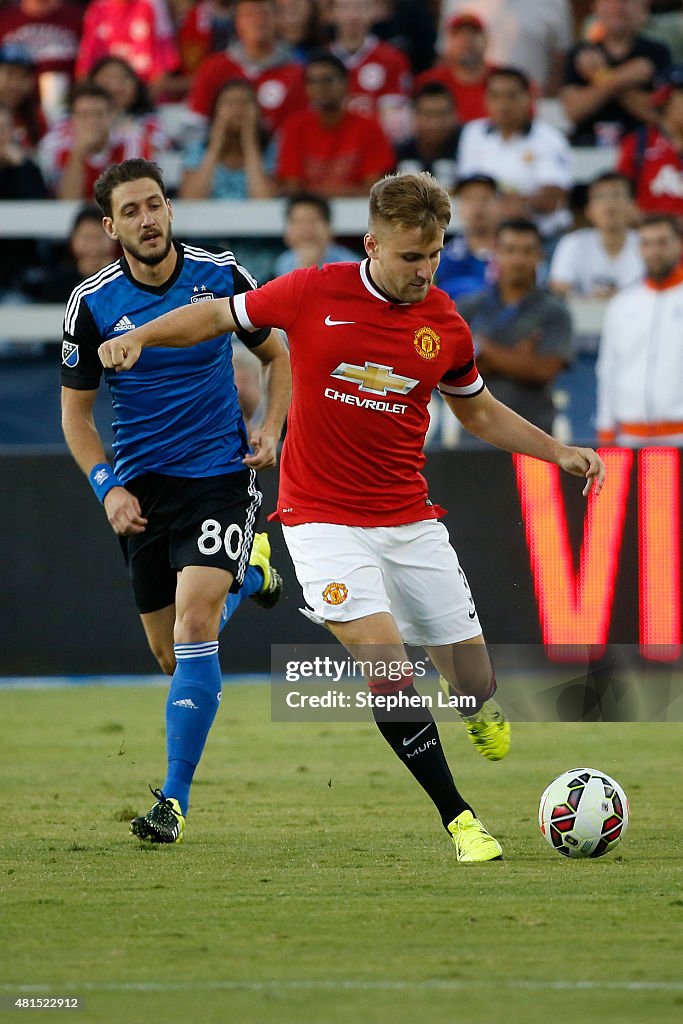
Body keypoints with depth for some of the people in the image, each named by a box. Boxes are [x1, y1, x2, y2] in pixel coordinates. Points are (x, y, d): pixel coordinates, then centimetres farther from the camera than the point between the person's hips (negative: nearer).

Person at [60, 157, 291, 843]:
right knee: (171, 656, 9)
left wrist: (270, 428, -6)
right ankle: (248, 574, 44)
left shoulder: (221, 276, -6)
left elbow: (276, 354, 10)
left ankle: (174, 799, -12)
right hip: (142, 486, 2)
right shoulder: (92, 304, -7)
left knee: (193, 625, -19)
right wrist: (107, 487, -10)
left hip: (219, 473, -2)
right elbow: (75, 409, 3)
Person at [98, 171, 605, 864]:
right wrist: (140, 336, -12)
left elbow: (478, 411, 17)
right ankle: (455, 814, -13)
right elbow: (216, 316, 4)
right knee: (383, 653, -23)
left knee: (477, 690, 3)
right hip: (323, 517, -3)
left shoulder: (445, 326, -1)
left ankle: (472, 703, 43)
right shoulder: (314, 293, -10)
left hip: (409, 519, 3)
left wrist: (560, 452, 8)